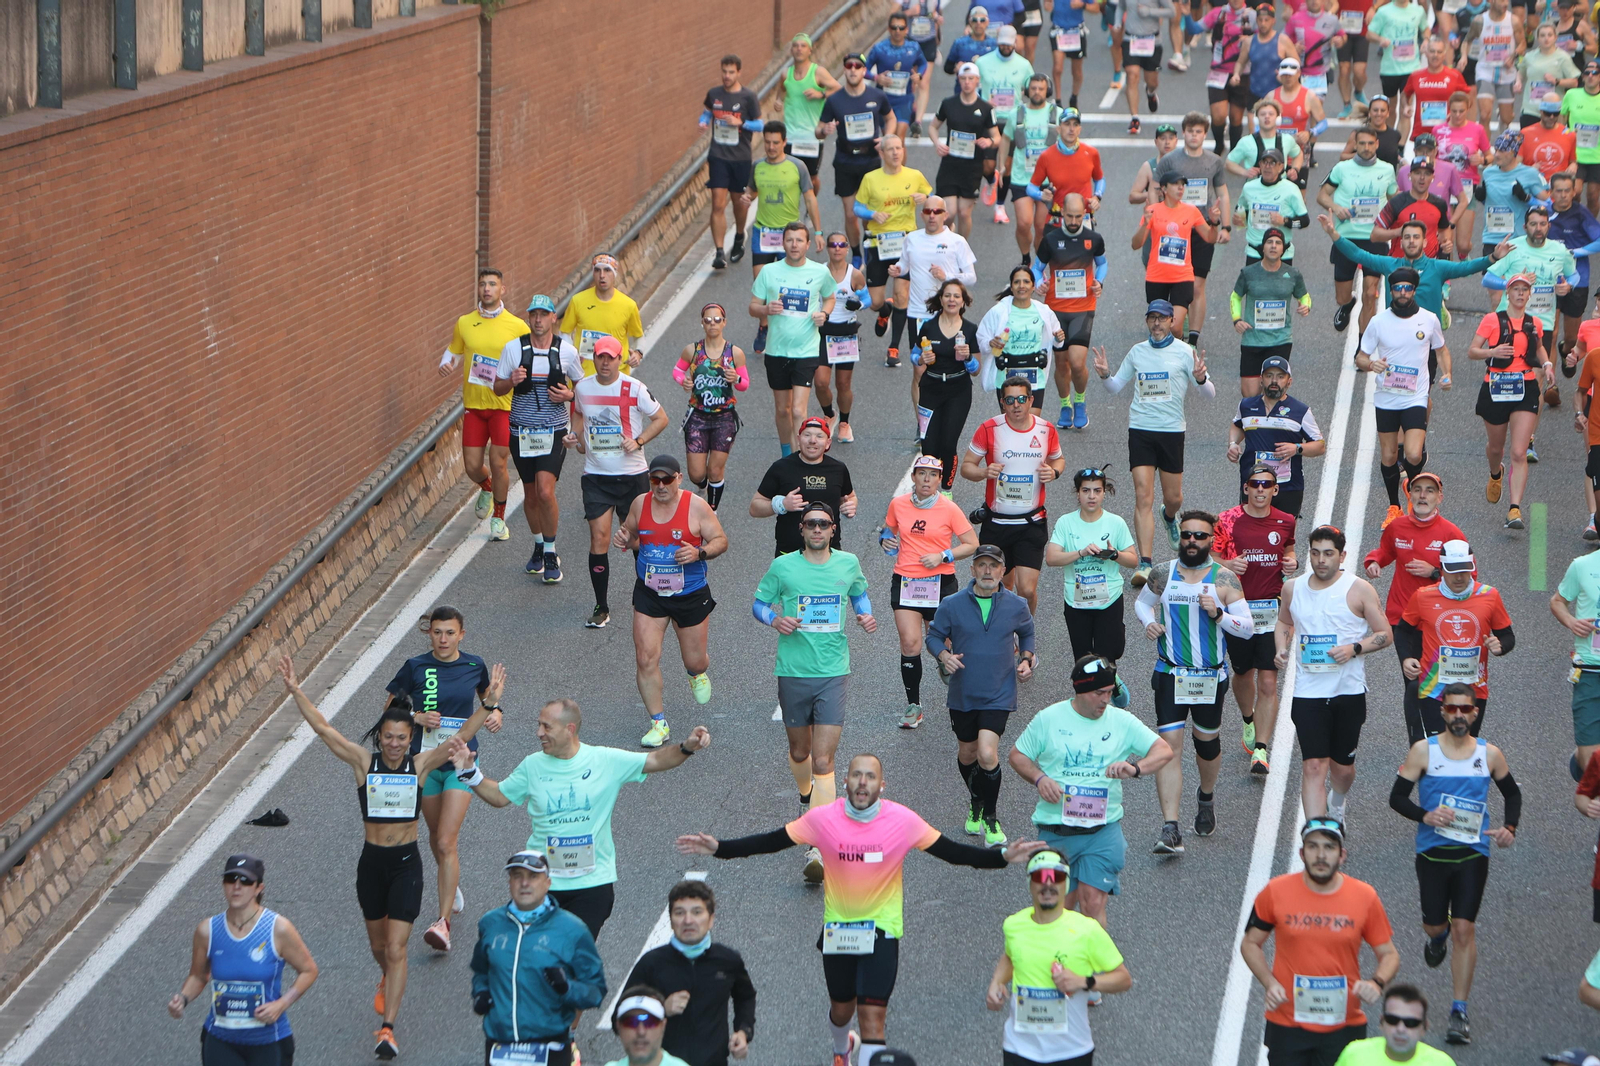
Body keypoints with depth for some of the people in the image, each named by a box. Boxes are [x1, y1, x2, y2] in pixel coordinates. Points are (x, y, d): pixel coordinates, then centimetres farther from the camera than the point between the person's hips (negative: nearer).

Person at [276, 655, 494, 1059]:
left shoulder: (420, 765, -5)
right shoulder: (364, 763, -5)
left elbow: (462, 735, -11)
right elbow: (323, 729, -11)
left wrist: (489, 703, -22)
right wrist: (295, 691, -21)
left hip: (407, 862, -2)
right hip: (372, 862, 2)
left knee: (395, 948, -8)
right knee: (378, 942, 19)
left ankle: (387, 1028, -8)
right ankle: (388, 980, 52)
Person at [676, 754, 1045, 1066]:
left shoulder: (903, 821, -13)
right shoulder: (823, 818, -11)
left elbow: (953, 852, -6)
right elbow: (769, 842, -5)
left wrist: (1003, 856, -17)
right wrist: (718, 848, -13)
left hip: (882, 930, -2)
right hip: (837, 928, 2)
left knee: (872, 1016, -10)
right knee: (841, 1009, 20)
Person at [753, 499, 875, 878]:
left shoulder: (848, 564, 4)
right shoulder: (783, 567, -2)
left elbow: (859, 593, 23)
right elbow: (759, 603, 8)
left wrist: (865, 615, 3)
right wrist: (774, 619, -13)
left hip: (833, 673, -1)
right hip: (793, 672, 1)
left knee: (823, 761, -10)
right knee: (799, 752, 16)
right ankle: (806, 798, 51)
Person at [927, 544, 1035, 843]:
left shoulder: (1016, 606, -1)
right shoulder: (952, 605, -5)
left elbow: (1027, 633, 18)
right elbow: (933, 636, 6)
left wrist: (1026, 659, 2)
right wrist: (944, 655, -15)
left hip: (999, 695, -2)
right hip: (962, 694, 2)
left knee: (987, 754, -17)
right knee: (967, 754, 15)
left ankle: (990, 818, 2)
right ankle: (975, 804, 43)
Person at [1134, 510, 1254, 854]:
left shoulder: (1224, 578, -5)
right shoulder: (1163, 575, 1)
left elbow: (1247, 626, -6)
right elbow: (1141, 603, 19)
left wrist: (1218, 614, -23)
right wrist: (1148, 621, -3)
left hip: (1210, 677, 0)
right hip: (1170, 674, 0)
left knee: (1207, 741, 16)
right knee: (1168, 746, -11)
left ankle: (1206, 799, 49)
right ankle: (1170, 831, -16)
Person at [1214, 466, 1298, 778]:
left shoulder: (1286, 522, 4)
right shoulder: (1228, 520, -4)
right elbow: (1210, 558, 0)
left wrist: (1293, 563, 1)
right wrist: (1228, 565, -20)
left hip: (1272, 611, 0)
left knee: (1268, 682, -8)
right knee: (1243, 673, 18)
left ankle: (1260, 750, -9)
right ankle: (1249, 723, 48)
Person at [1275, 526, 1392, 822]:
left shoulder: (1359, 590, -5)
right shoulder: (1293, 589, 5)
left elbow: (1386, 634, -1)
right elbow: (1283, 622, 25)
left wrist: (1355, 648, -18)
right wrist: (1281, 649, 5)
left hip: (1349, 692, -1)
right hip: (1308, 694, 1)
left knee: (1342, 766, 14)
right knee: (1313, 766, -12)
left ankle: (1337, 805, 48)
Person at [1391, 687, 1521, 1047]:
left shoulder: (1489, 754, 1)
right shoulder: (1423, 750, -4)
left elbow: (1513, 793, 16)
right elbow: (1397, 796, -2)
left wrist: (1509, 827, -2)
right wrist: (1425, 815, -20)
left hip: (1473, 853, 0)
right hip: (1432, 851, 0)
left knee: (1464, 930, -7)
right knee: (1434, 924, 9)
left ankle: (1459, 1012, -2)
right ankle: (1438, 937, 50)